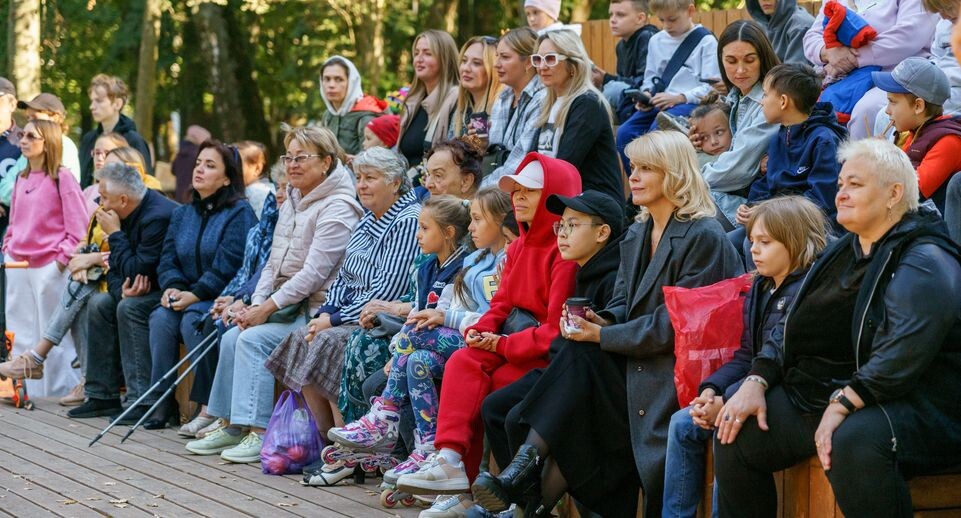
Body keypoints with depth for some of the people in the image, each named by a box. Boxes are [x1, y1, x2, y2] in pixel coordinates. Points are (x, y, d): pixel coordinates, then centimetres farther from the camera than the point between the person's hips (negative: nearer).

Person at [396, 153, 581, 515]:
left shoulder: (565, 251, -15)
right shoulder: (519, 247, 15)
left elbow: (556, 329, -19)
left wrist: (505, 345, -16)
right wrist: (483, 330, -5)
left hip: (549, 353, -8)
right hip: (511, 339, 8)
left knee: (477, 389, -22)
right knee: (462, 363, -19)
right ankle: (450, 460, -27)